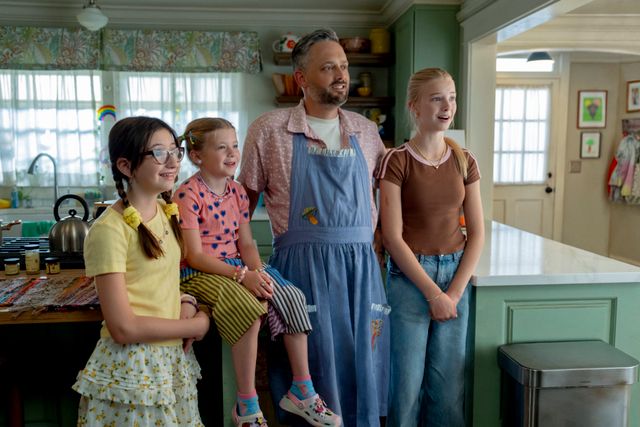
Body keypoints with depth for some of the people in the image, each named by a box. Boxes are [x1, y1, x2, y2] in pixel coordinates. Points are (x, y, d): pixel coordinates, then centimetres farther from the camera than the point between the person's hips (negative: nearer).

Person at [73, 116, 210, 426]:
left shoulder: (167, 210, 3)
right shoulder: (109, 230, -20)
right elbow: (123, 328, -21)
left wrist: (186, 302, -4)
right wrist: (196, 325, -11)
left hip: (174, 359, 7)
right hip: (132, 367, -7)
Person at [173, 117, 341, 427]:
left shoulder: (237, 191, 9)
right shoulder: (188, 194, -13)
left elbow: (246, 243, 8)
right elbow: (194, 256, -17)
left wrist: (258, 271, -12)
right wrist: (242, 275, -25)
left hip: (237, 266, 7)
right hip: (199, 273, -7)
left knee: (291, 297, -12)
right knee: (248, 309, -33)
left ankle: (301, 390, 0)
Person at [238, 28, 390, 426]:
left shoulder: (366, 131, 10)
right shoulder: (269, 129, -1)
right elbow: (246, 198, 5)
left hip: (361, 264, 4)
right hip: (302, 264, -3)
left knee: (364, 365, 10)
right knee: (314, 366, 5)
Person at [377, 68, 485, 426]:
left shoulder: (464, 161, 5)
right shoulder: (397, 161, -7)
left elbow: (477, 233, 4)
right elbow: (393, 237, -11)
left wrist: (455, 291, -5)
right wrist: (433, 292, -13)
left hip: (456, 275, 4)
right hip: (411, 276, -3)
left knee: (449, 383, 10)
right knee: (408, 382, 5)